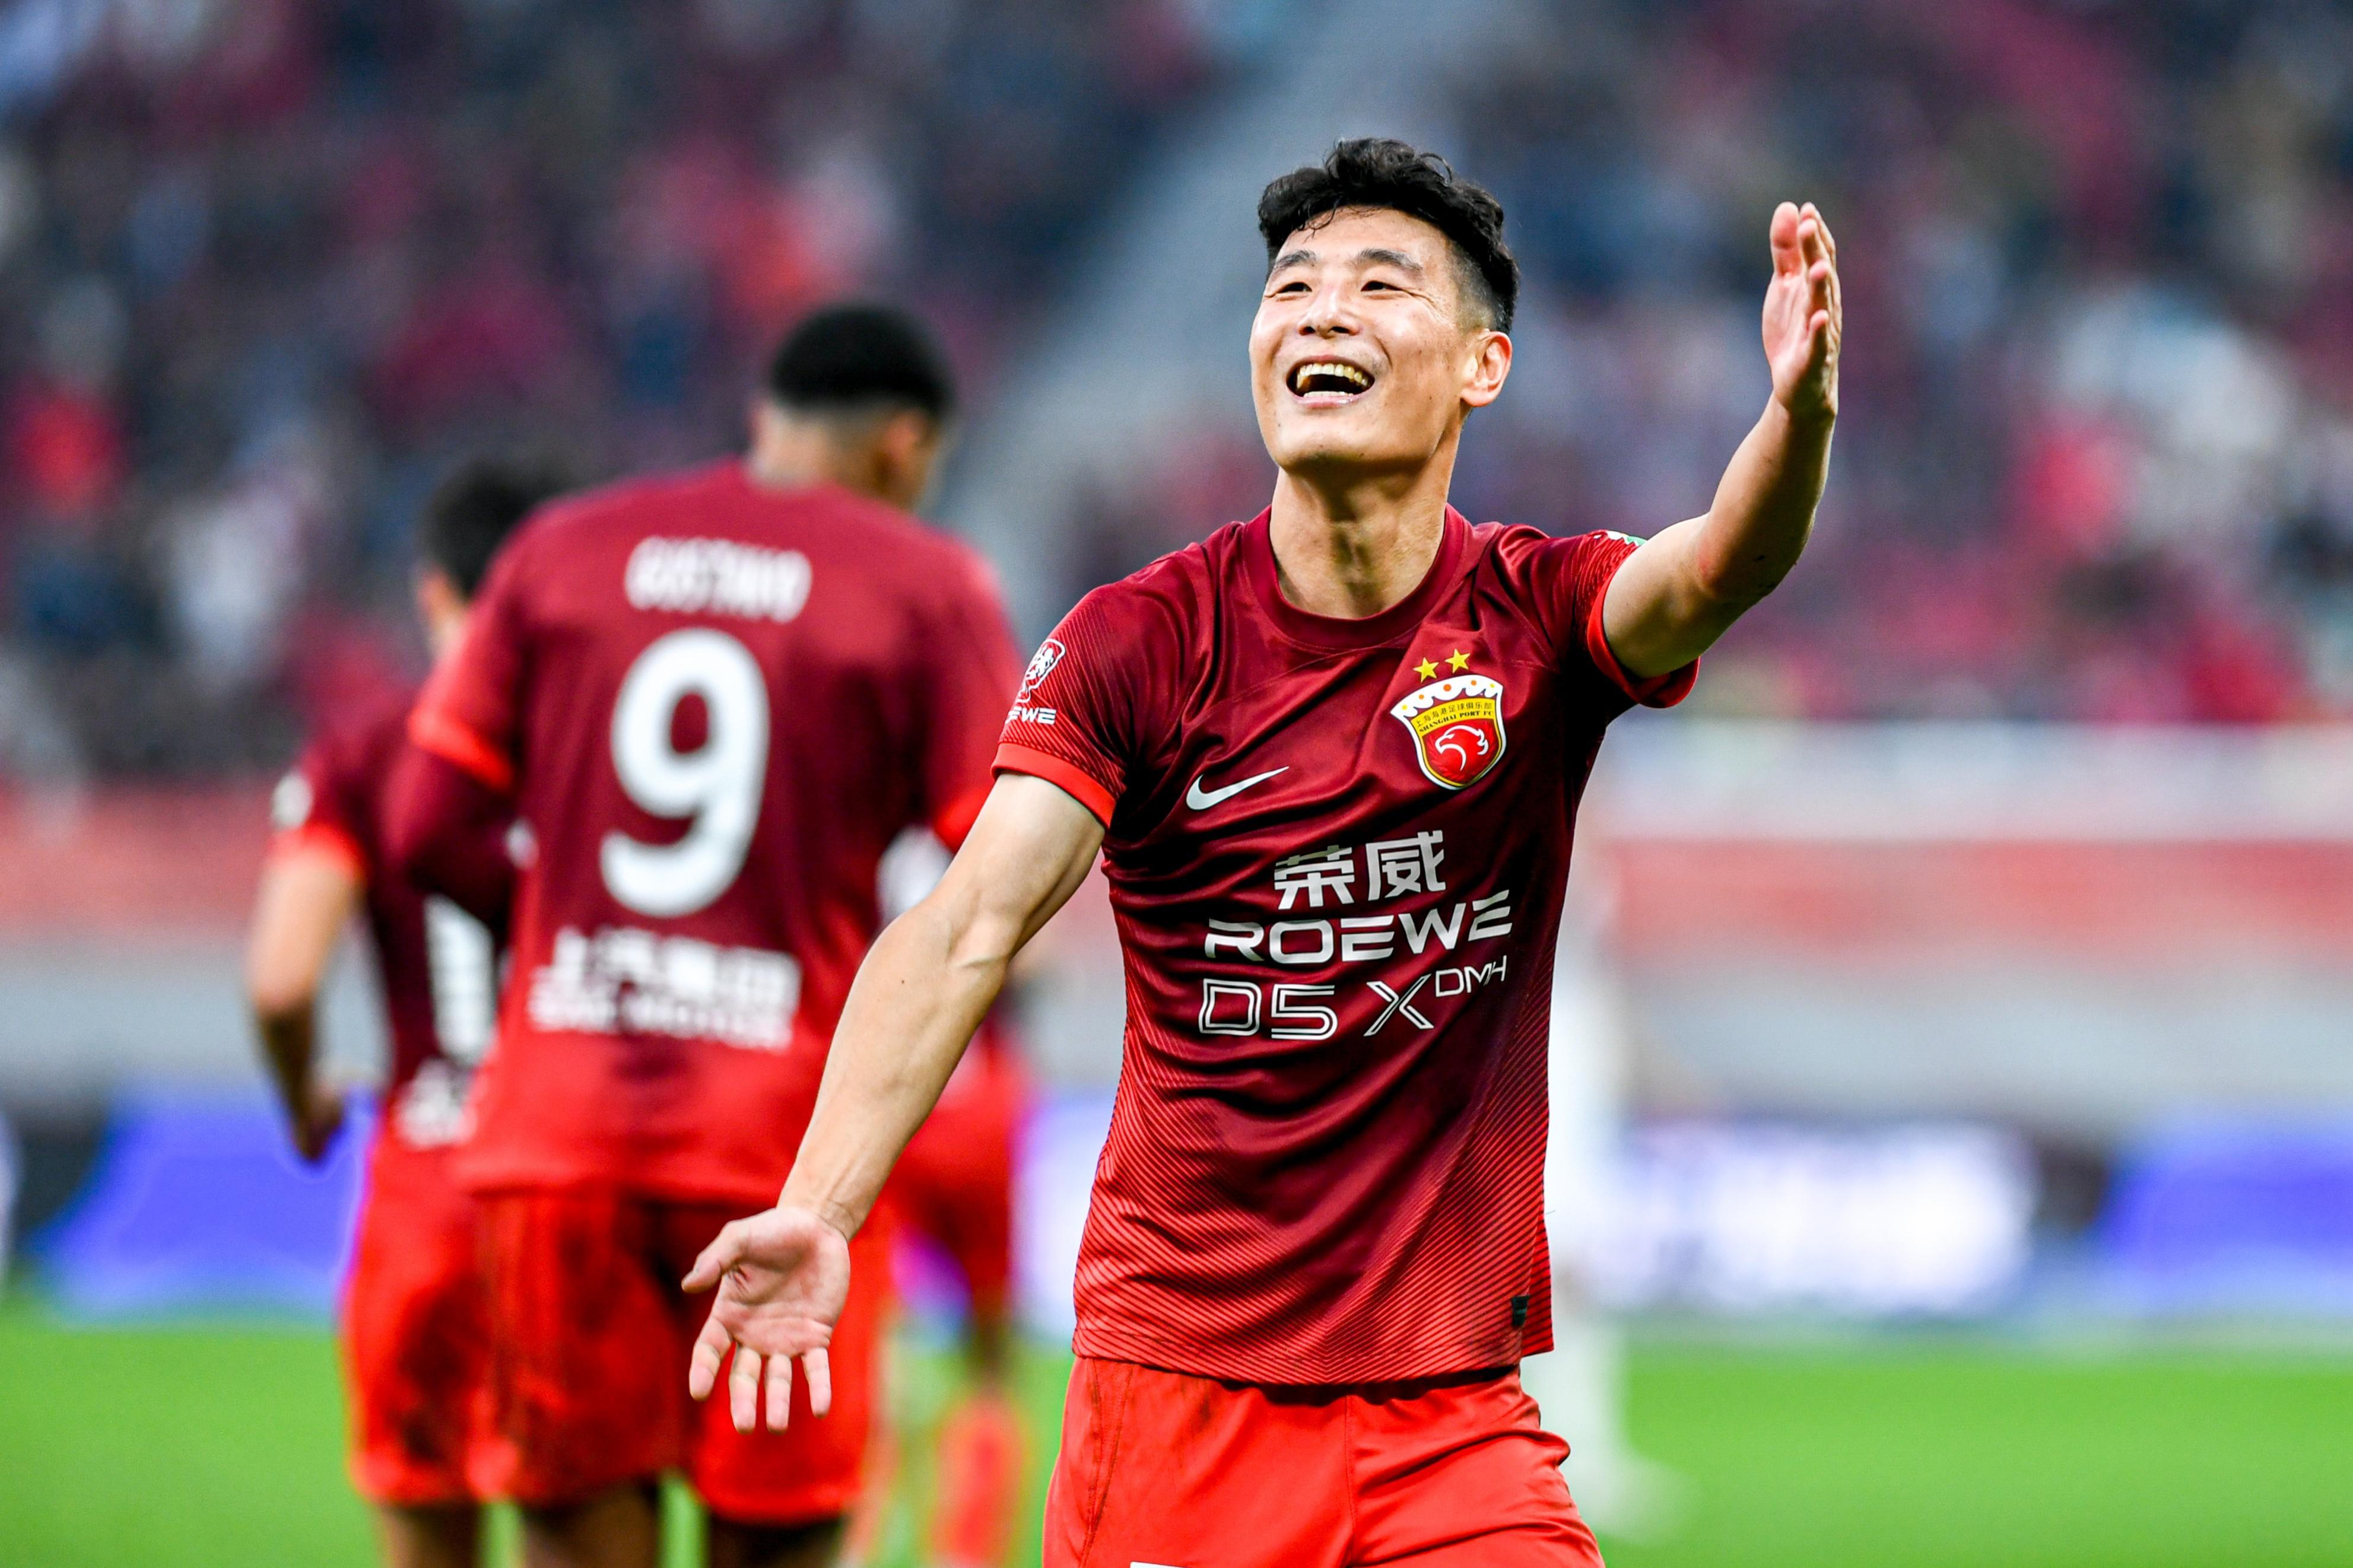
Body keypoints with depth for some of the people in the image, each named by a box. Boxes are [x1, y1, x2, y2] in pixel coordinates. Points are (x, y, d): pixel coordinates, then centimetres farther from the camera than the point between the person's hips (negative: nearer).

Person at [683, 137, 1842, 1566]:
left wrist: (1800, 411, -47)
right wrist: (817, 1209, -32)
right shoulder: (1140, 643, -6)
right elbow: (971, 927, -17)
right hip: (1176, 1394, -1)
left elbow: (1712, 574, -24)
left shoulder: (1537, 617, -2)